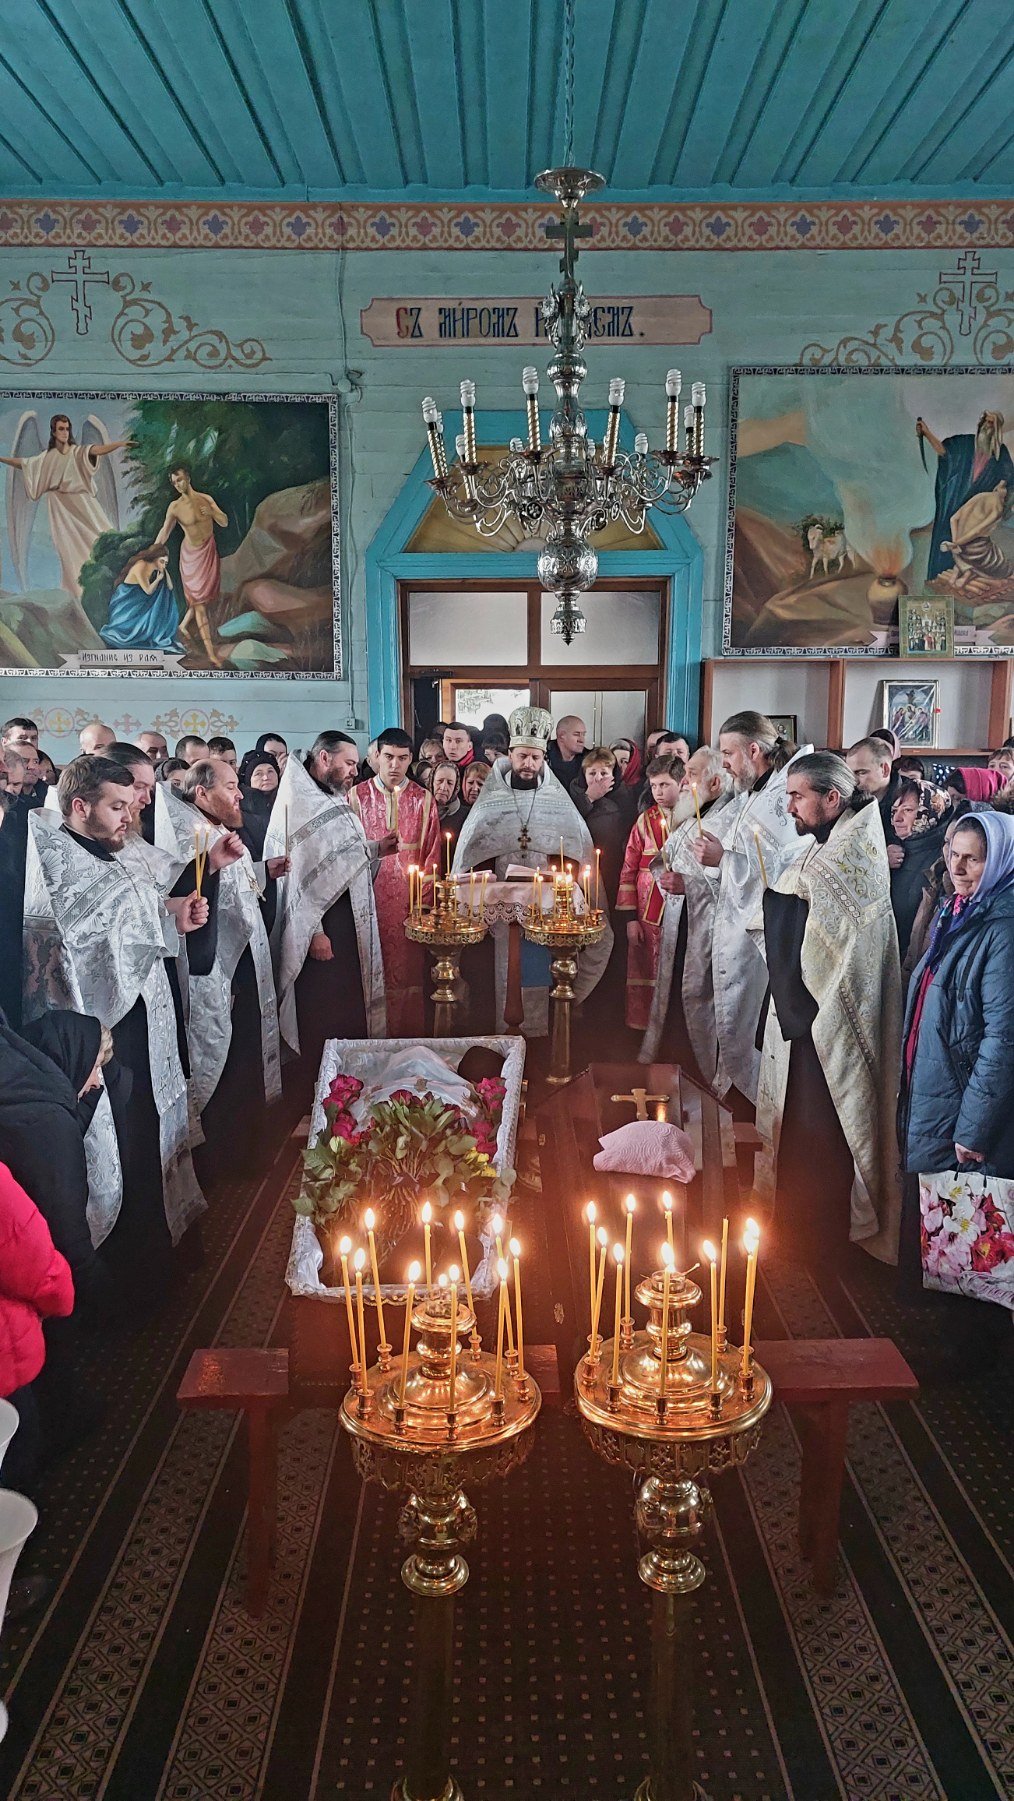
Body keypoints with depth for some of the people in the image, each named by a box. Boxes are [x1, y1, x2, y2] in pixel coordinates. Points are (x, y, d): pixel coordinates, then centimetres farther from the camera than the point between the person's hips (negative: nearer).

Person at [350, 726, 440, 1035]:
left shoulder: (423, 800, 6)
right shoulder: (358, 796, 5)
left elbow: (433, 853, 6)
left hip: (410, 899, 0)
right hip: (369, 897, 0)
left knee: (408, 968, 2)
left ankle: (407, 1036, 11)